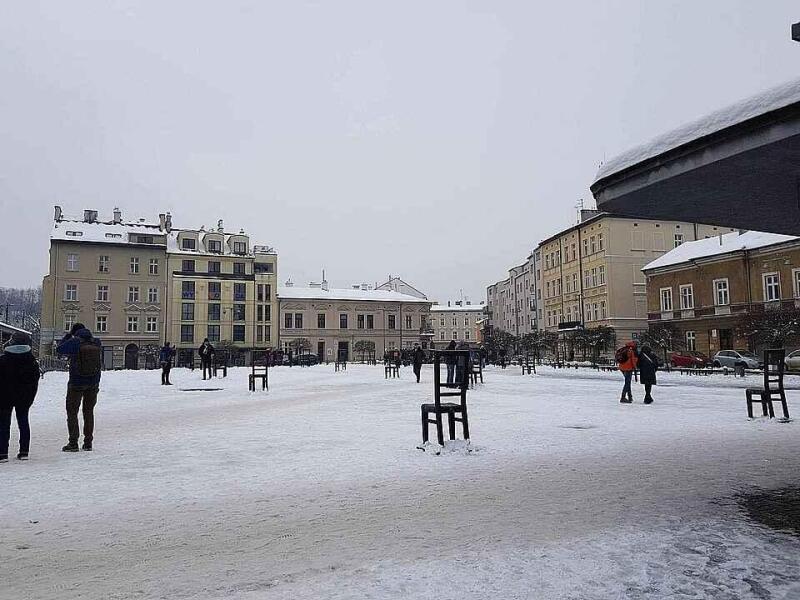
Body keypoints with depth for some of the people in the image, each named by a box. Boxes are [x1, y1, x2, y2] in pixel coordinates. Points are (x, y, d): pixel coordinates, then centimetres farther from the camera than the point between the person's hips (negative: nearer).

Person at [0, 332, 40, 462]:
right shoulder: (32, 362, -3)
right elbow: (35, 382, 2)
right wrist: (30, 398, 11)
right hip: (24, 398, 3)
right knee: (23, 422, 10)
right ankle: (24, 451, 11)